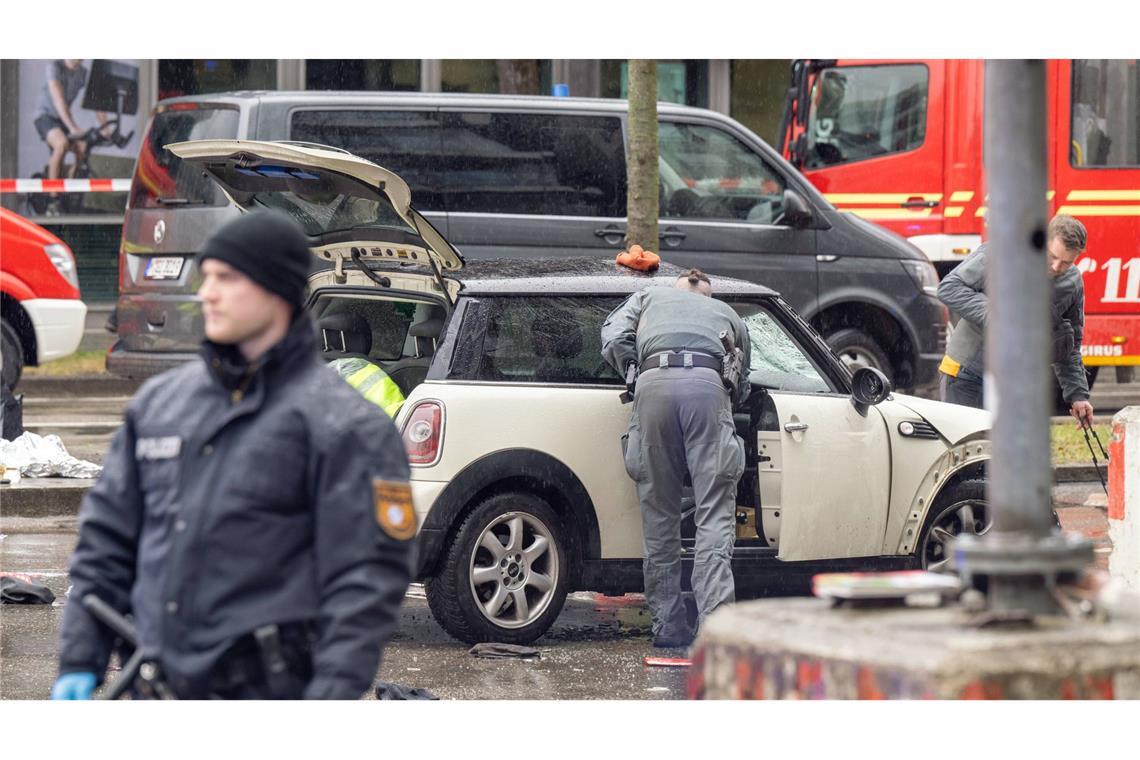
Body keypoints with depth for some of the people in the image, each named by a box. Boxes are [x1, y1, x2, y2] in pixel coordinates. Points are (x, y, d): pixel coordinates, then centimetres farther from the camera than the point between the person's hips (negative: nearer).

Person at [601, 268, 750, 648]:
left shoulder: (647, 298, 35)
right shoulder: (727, 314, 36)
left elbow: (614, 340, 19)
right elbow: (741, 387, 34)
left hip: (655, 385, 0)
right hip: (709, 385, 0)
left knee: (659, 517, 8)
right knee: (714, 517, -3)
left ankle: (668, 627, 10)